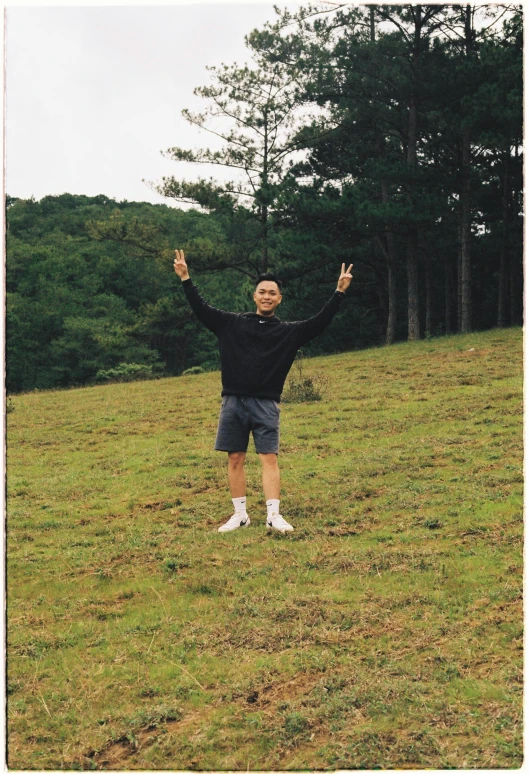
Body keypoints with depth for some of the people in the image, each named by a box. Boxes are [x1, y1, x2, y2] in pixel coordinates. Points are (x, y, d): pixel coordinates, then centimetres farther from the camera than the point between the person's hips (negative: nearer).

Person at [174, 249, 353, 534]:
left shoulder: (289, 332, 8)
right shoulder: (232, 324, 9)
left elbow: (320, 322, 1)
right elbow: (201, 309, 8)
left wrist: (339, 292, -6)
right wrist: (186, 279, 2)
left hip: (265, 404, -1)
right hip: (233, 402, 1)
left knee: (269, 459, -7)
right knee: (235, 459, 5)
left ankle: (273, 515, -4)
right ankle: (240, 514, 13)